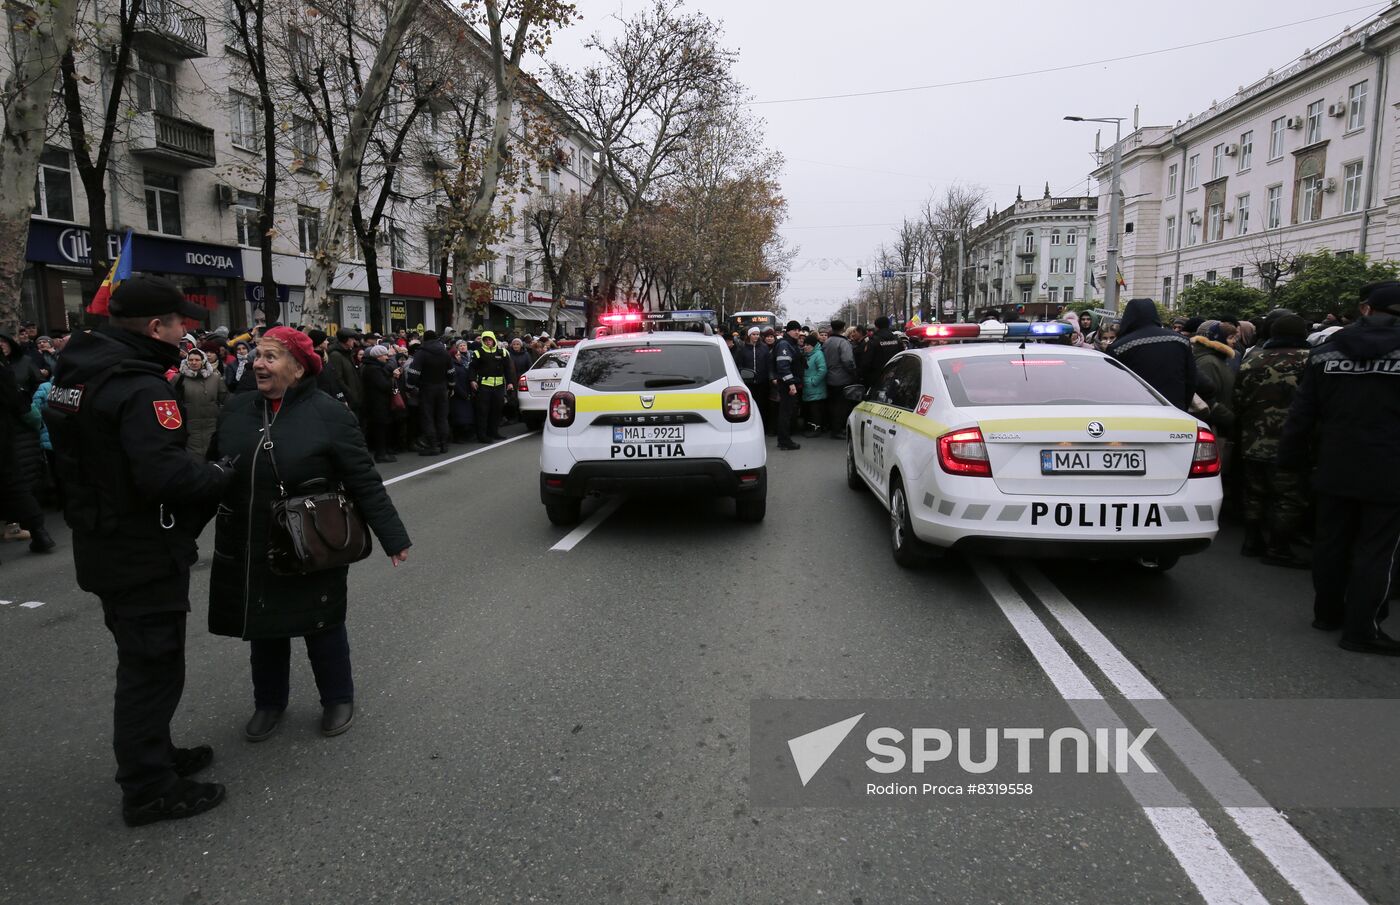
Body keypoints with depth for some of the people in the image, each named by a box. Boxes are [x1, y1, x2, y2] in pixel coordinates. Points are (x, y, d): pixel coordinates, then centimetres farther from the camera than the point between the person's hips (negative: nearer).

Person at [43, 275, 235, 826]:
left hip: (105, 547, 10)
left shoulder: (78, 374, 8)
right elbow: (164, 473, -34)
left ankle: (151, 755, 39)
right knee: (152, 667, 3)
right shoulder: (138, 386, -24)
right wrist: (224, 476, -18)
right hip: (145, 556, -10)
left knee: (142, 659, 23)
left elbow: (78, 460, 16)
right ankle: (148, 790, 16)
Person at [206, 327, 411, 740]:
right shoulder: (237, 411, 2)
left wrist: (393, 536, -13)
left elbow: (365, 483, -13)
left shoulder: (329, 415, -14)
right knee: (263, 628, 17)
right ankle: (269, 702, 37)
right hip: (249, 552, 5)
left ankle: (338, 699, 31)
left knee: (322, 625, 10)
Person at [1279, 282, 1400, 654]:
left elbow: (1301, 413, 4)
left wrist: (1291, 457, 11)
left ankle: (1327, 613, 26)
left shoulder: (1325, 352, 1)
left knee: (1331, 543, 14)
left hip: (1335, 470, 3)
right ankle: (1361, 629, 7)